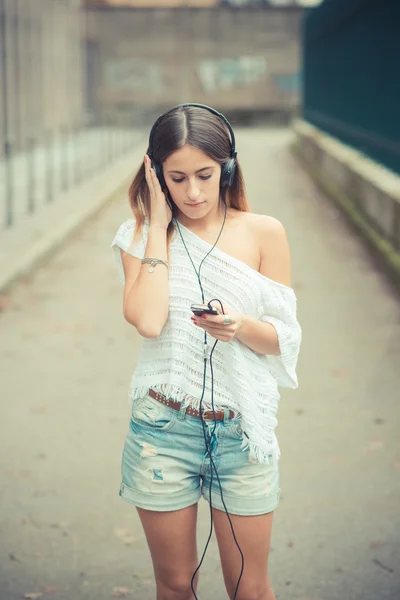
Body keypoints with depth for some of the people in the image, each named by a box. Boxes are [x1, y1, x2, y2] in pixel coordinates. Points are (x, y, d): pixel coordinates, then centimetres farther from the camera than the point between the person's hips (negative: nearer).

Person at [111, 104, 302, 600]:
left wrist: (242, 326, -21)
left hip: (242, 429, 0)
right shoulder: (143, 233, 0)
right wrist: (159, 226, -11)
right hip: (163, 429, 0)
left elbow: (284, 337, 1)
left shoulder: (264, 233, -1)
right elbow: (147, 319, -17)